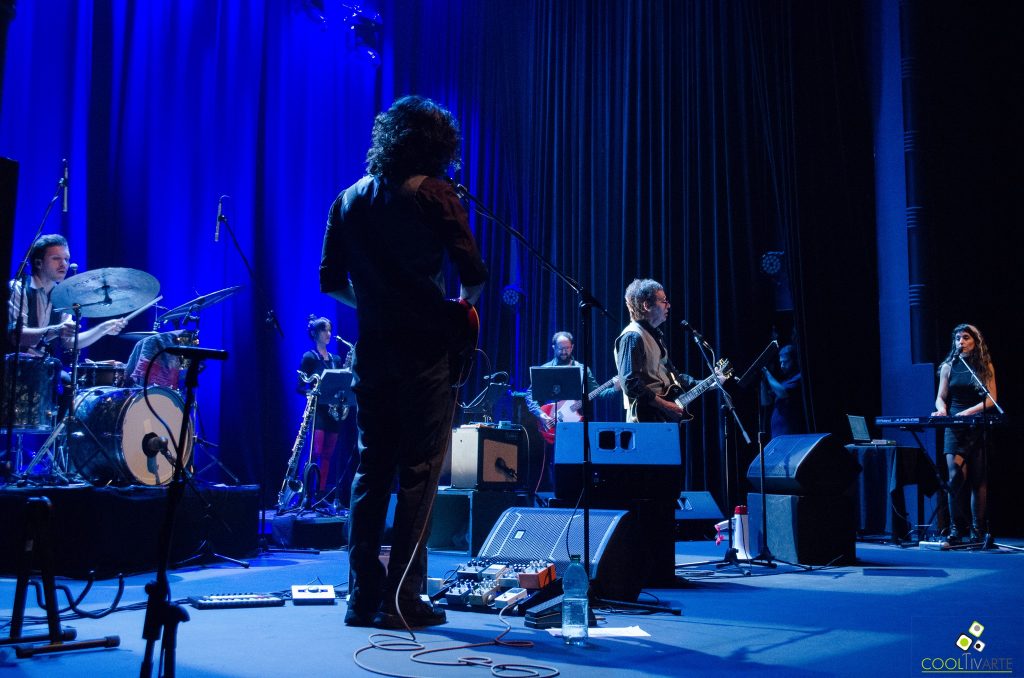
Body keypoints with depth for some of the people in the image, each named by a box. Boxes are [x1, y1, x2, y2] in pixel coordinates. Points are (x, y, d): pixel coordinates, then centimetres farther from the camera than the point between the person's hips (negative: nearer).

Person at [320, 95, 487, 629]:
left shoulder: (349, 199, 12)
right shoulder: (433, 193, -4)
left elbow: (331, 282, 12)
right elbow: (473, 272, -10)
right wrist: (463, 305, 10)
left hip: (372, 352, 5)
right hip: (426, 351, -5)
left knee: (370, 473, 11)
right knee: (419, 475, 0)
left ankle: (363, 598, 13)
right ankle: (402, 601, 1)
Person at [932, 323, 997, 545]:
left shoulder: (985, 366, 5)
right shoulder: (948, 366, 10)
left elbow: (991, 399, -2)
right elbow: (940, 397, 10)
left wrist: (969, 411, -17)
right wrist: (942, 409, -12)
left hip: (979, 427, -1)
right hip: (954, 428, 1)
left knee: (978, 479, 1)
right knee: (956, 476, -12)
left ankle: (977, 532, 8)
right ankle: (956, 530, -8)